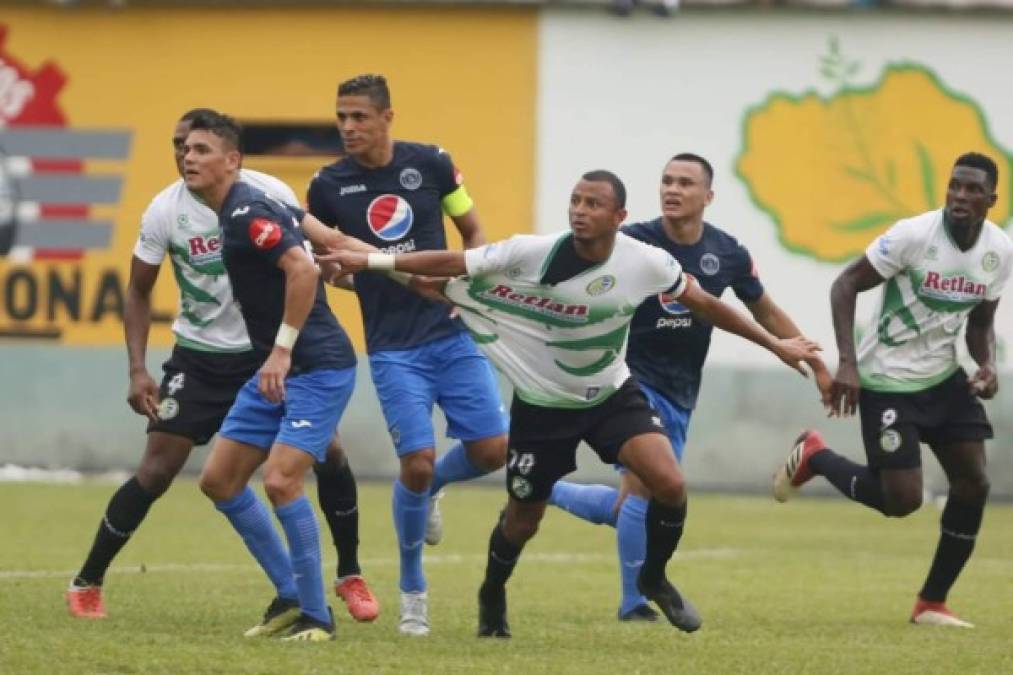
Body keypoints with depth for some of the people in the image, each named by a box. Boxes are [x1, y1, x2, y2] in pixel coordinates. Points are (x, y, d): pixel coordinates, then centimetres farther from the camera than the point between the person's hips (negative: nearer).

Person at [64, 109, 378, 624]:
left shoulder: (272, 195, -13)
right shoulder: (164, 210, -12)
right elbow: (138, 292, -2)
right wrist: (138, 371, -12)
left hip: (271, 349, 1)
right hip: (201, 357, -1)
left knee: (328, 452, -6)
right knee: (156, 470, -9)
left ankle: (350, 576, 14)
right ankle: (86, 585, 5)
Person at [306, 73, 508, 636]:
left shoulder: (431, 164, -1)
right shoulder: (329, 185, -3)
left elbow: (473, 233, 10)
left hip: (452, 332, 2)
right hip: (393, 347, -2)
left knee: (491, 449, -7)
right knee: (416, 462, -11)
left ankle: (430, 489, 29)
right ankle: (412, 589, 10)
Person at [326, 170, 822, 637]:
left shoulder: (645, 263, -17)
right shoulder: (532, 254, -23)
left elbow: (704, 304, -2)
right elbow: (451, 263, -19)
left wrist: (774, 344, 5)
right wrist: (369, 261, -23)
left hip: (611, 394, 1)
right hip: (543, 403, -1)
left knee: (669, 483, -19)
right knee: (522, 520, 9)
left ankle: (654, 579, 10)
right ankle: (492, 596, 42)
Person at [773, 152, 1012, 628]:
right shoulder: (913, 235, -21)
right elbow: (846, 285, -15)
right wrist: (847, 363, -24)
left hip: (943, 376, 6)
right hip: (888, 381, -6)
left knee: (973, 484, -2)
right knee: (902, 500, -10)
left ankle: (932, 603, 13)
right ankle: (814, 458, 17)